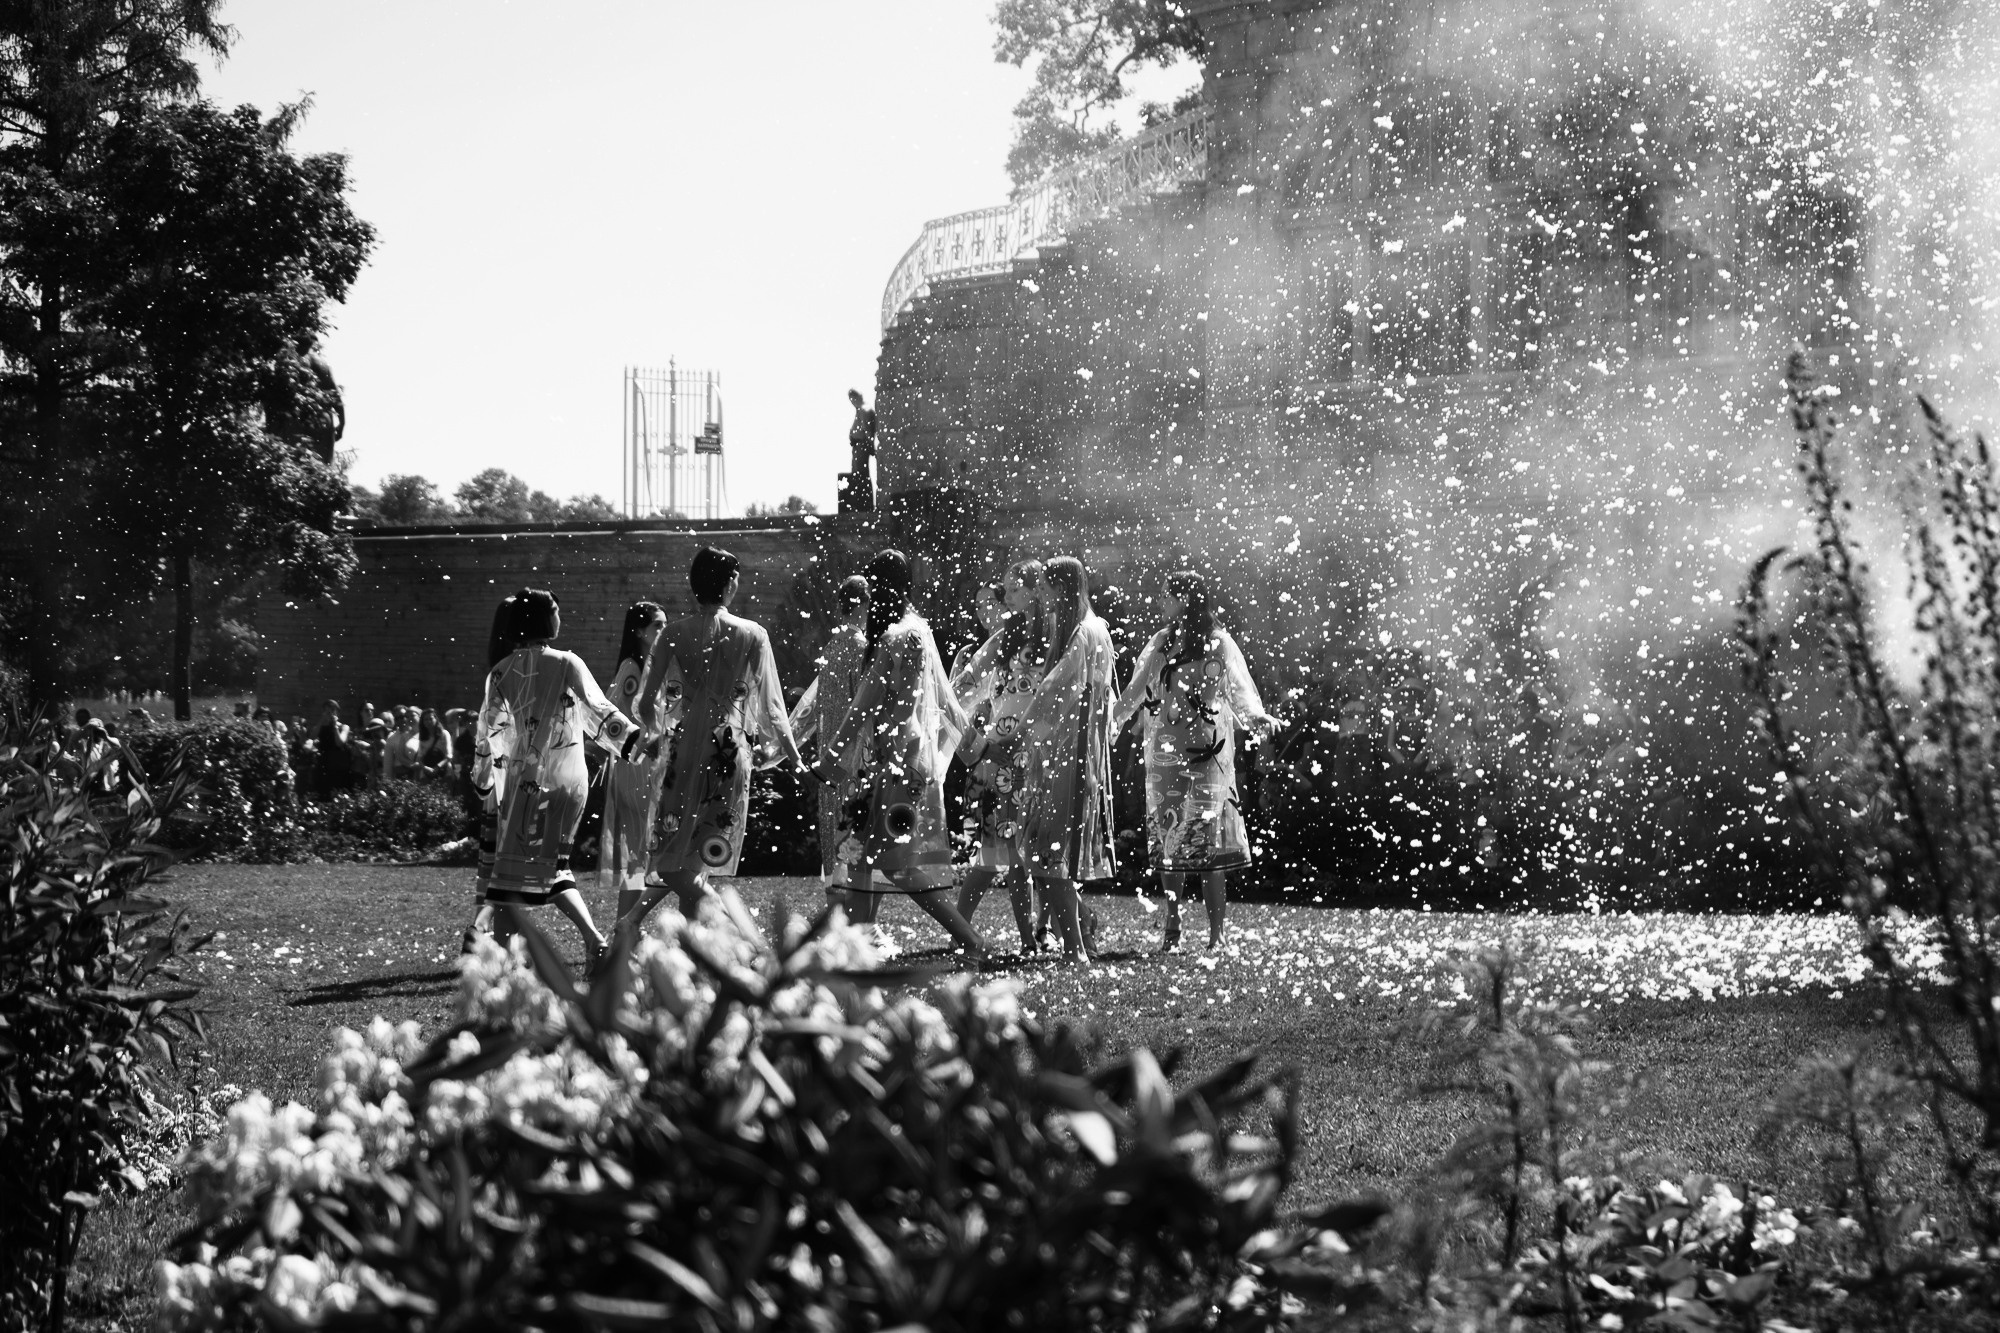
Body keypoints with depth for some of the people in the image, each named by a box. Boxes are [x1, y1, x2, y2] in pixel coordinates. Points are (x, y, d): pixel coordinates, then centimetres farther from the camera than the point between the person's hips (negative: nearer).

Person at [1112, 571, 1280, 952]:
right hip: (1163, 754, 5)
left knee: (1206, 841, -6)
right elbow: (1136, 689, 19)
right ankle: (1172, 928, 11)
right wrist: (1112, 723, 17)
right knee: (1166, 839, 4)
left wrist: (1257, 718, -30)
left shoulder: (1218, 644, -3)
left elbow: (1239, 688, -12)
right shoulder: (1161, 643, 12)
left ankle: (1216, 932, -3)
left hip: (1206, 753, -5)